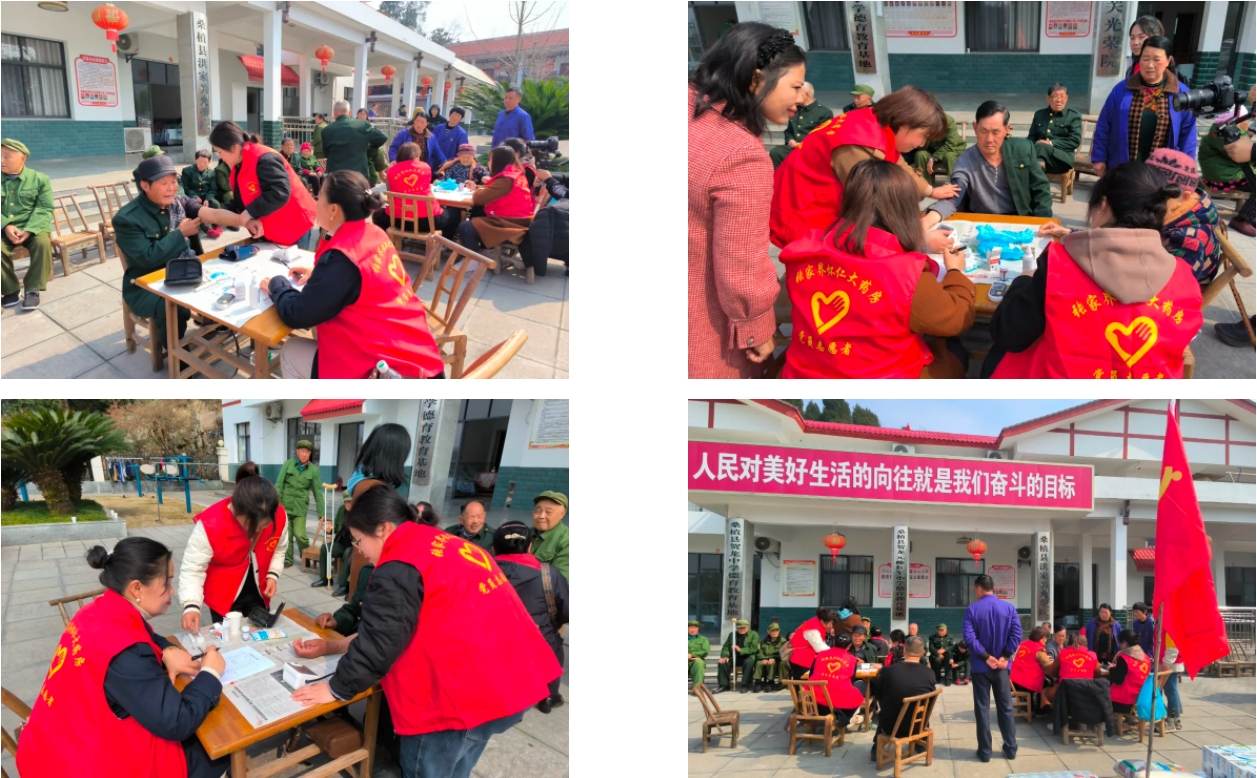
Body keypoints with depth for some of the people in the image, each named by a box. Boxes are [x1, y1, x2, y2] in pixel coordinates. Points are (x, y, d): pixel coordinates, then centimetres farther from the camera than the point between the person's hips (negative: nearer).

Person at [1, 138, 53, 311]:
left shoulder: (39, 179, 3)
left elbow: (45, 209, -4)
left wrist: (28, 230, -19)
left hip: (32, 227, -1)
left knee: (43, 242, -33)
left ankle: (33, 290, -19)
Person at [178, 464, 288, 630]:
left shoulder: (279, 516, -19)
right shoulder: (210, 525, -32)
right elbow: (192, 569, -26)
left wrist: (273, 575, -11)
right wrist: (192, 605, -38)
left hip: (258, 593, 4)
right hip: (223, 597, -4)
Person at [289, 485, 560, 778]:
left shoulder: (399, 569, -14)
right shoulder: (448, 546, 17)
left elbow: (379, 643, -14)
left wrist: (335, 689, 0)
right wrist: (332, 646, 24)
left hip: (464, 695, -9)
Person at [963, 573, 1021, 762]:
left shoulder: (972, 609, -7)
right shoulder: (1009, 607, 0)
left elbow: (969, 638, -16)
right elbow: (1016, 634, -8)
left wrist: (986, 657, -12)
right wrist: (1004, 657, -7)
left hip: (980, 666, -2)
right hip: (1001, 666, 2)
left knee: (982, 709, 4)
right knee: (1006, 707, 12)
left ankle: (985, 751, 6)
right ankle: (1011, 749, 16)